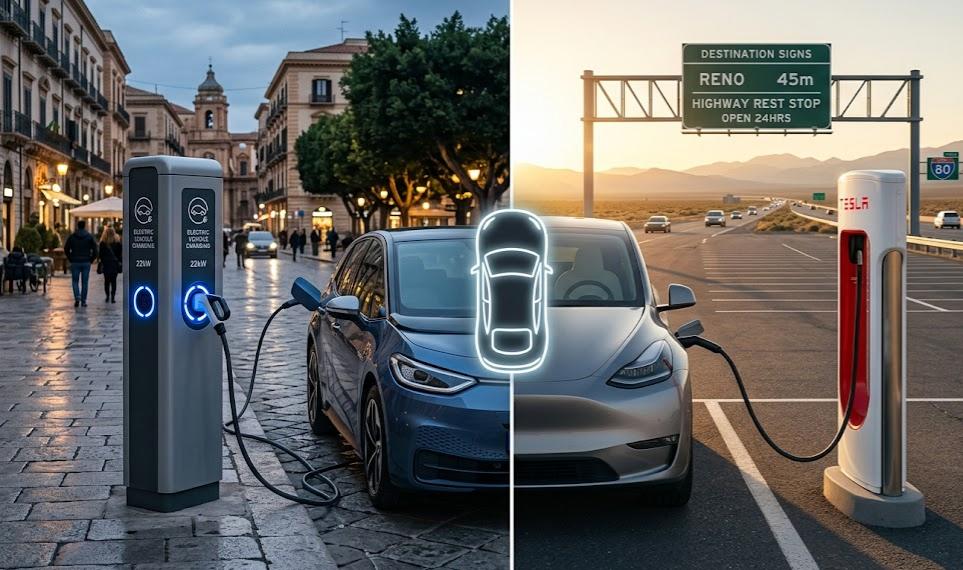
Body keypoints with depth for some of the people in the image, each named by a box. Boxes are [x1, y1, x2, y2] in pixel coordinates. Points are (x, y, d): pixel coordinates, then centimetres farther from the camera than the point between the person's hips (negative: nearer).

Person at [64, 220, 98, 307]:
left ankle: (77, 297, -12)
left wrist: (70, 259, 8)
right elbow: (95, 250, -4)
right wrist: (91, 260, 5)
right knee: (84, 282, 6)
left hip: (75, 263, 0)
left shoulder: (72, 236, 0)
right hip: (86, 263, 0)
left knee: (75, 281, 8)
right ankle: (83, 301, 7)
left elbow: (66, 249, 1)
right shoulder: (90, 237, 0)